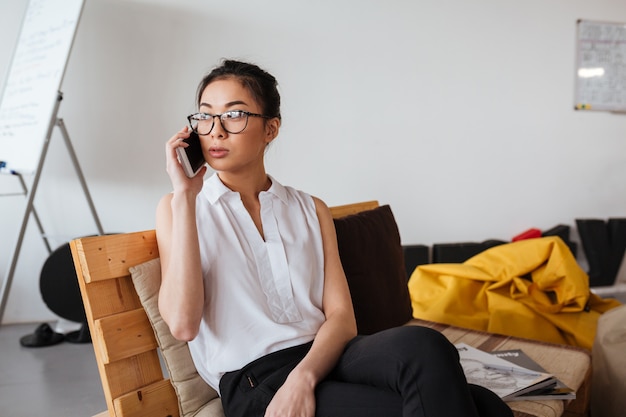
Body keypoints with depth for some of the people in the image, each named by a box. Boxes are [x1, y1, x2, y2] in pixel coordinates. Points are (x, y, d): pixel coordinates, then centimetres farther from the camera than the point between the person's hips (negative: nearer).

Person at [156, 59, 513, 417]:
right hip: (254, 382, -4)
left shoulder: (311, 210, 15)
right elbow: (183, 324, -10)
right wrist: (184, 195, -8)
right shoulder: (178, 209, 8)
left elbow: (342, 317, 4)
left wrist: (303, 377, -17)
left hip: (323, 357, 4)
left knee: (424, 346, -32)